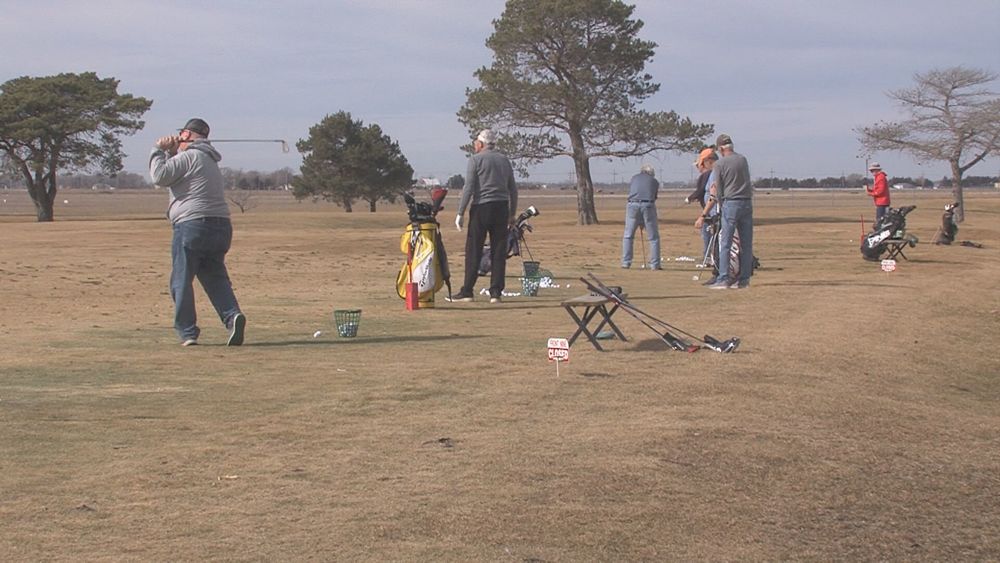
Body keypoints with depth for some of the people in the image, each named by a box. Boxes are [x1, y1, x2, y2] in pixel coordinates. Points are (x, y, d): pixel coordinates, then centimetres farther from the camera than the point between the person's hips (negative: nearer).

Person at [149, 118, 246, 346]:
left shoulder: (189, 156, -5)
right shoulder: (210, 160, 25)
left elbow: (160, 176, -12)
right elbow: (176, 175, 30)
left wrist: (158, 151, 2)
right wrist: (171, 152, 17)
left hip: (192, 224, -8)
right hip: (221, 226, 8)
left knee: (181, 281, 1)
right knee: (216, 277, 9)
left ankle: (187, 332, 0)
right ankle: (232, 315, -14)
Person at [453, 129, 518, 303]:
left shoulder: (475, 160, -2)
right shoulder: (504, 160, 14)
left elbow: (469, 188, -9)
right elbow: (513, 189, 14)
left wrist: (460, 213, -7)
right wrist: (512, 213, 20)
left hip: (481, 207, -4)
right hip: (502, 208, 4)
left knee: (474, 251, 0)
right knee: (499, 252, 4)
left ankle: (467, 291, 1)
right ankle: (496, 293, 2)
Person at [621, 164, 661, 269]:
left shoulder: (635, 178, 25)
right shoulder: (654, 181, 23)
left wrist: (639, 221, 28)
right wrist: (644, 222, 25)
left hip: (633, 205, 1)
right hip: (648, 206, -1)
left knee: (628, 236, 13)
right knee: (653, 237, 9)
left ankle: (626, 262, 8)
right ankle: (654, 264, 6)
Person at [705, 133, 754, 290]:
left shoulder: (720, 164, -5)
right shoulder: (743, 160, 9)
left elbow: (719, 190, -1)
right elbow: (747, 182, 15)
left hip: (731, 203, -5)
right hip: (747, 203, 5)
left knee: (725, 244, -2)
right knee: (746, 244, 7)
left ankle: (723, 279, -7)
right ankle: (744, 280, 8)